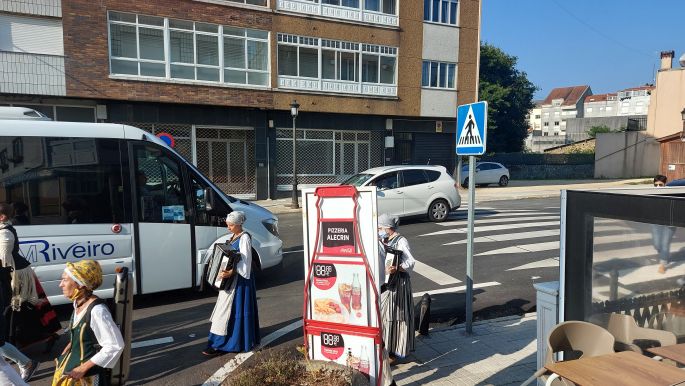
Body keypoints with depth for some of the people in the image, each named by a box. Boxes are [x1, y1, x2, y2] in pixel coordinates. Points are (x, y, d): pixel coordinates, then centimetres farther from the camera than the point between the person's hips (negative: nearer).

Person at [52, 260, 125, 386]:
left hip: (87, 375, -8)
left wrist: (83, 368, -21)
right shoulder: (78, 303, -2)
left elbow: (115, 345, -26)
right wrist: (65, 353, 5)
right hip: (70, 364, 8)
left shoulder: (97, 310, -27)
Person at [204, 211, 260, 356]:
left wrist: (230, 272, -32)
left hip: (238, 280, -9)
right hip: (230, 279, 9)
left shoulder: (244, 238, -16)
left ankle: (220, 344, 1)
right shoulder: (233, 237, 11)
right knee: (226, 309, 16)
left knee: (228, 310, -5)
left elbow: (245, 263, -23)